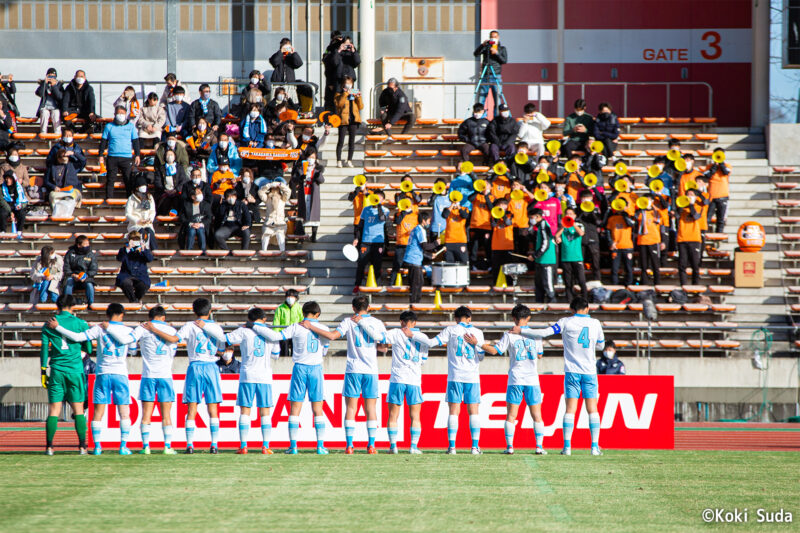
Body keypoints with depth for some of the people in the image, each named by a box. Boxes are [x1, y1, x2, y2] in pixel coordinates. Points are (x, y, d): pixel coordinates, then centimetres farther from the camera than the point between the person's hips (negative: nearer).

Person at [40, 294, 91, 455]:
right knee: (78, 410, 3)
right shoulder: (81, 324, 1)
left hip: (56, 371, 1)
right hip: (76, 370, -1)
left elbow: (44, 350, 5)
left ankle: (49, 446, -4)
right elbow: (88, 349, 5)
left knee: (53, 410, 2)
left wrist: (43, 371, 9)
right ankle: (82, 446, -1)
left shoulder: (48, 325, 5)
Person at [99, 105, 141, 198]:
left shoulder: (131, 126, 8)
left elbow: (135, 141, 11)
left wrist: (137, 155, 6)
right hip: (112, 157, 0)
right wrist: (101, 155, 6)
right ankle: (108, 199, 7)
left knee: (129, 180, -3)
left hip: (127, 157, 0)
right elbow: (103, 142, 11)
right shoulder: (109, 126, 7)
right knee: (110, 180, 1)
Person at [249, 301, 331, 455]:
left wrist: (255, 327, -2)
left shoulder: (296, 328, -4)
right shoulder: (323, 329, 3)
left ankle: (293, 446, -3)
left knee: (295, 409, 2)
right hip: (316, 368, 2)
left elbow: (276, 336, -12)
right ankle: (320, 446, 1)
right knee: (317, 409, 6)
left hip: (300, 368, -2)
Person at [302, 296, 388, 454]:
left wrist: (311, 327, -7)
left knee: (351, 407, 0)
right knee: (371, 408, 5)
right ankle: (371, 445, 0)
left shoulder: (348, 322, -2)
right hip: (371, 370, 2)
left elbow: (332, 336, -12)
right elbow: (385, 342, 7)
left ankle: (349, 445, -7)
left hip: (353, 370, -2)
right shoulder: (377, 323, 6)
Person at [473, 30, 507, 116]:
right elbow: (476, 54, -5)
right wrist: (482, 45, -18)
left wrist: (496, 53, -13)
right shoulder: (486, 47, 10)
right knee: (480, 101, -4)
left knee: (497, 101, -4)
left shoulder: (502, 49, 12)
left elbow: (504, 61, -1)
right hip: (485, 77, 0)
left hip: (496, 77, 0)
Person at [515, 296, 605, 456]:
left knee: (570, 408, -1)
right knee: (592, 409, 3)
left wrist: (521, 331, 1)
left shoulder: (566, 322, -1)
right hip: (590, 372, 1)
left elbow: (544, 333, -7)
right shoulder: (595, 323, 6)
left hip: (572, 372, -1)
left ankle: (567, 446, -8)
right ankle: (595, 446, -4)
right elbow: (600, 345, 20)